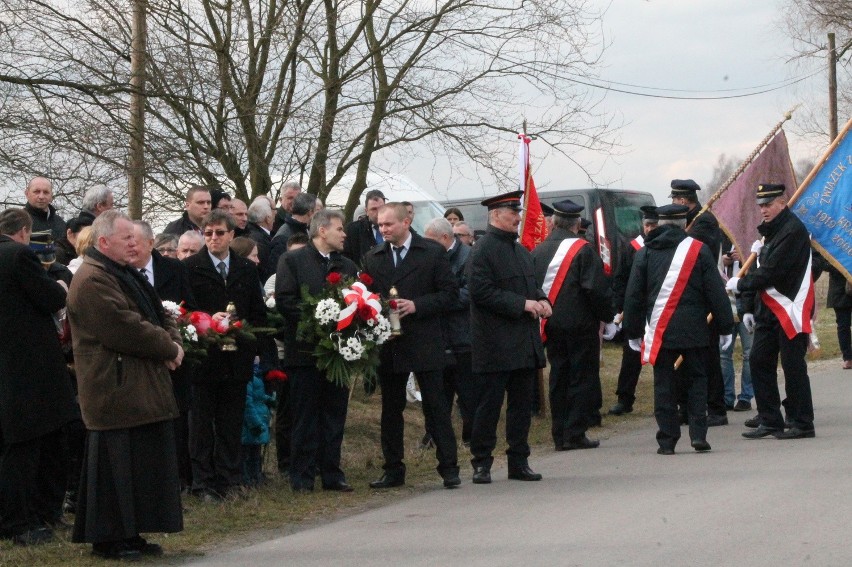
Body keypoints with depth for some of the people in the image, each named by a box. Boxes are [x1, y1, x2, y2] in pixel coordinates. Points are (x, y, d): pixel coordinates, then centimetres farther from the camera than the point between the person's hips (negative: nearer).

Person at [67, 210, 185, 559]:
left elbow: (158, 314, 20)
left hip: (140, 391, 10)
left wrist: (172, 340, -1)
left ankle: (129, 534, 18)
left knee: (143, 462, 11)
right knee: (117, 464, -6)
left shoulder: (124, 275, 18)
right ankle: (110, 539, 2)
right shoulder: (92, 281, -16)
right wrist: (168, 349, -12)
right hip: (116, 391, -10)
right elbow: (126, 327, -23)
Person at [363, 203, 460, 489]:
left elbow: (449, 293, -3)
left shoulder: (433, 253, -1)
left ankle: (449, 468, 3)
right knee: (390, 409, 8)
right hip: (387, 344, 4)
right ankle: (393, 470, 15)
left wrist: (416, 305, -15)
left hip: (424, 344, -4)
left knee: (436, 406, -2)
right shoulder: (373, 258, 11)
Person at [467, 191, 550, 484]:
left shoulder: (520, 250, 16)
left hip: (524, 343, 8)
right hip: (495, 345, -8)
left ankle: (519, 462, 17)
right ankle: (481, 464, 6)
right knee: (489, 405, -2)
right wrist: (522, 304, -19)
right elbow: (482, 292, -19)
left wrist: (542, 300, 4)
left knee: (522, 404, 10)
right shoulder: (483, 249, -11)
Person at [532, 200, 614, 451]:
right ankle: (575, 434, -3)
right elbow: (596, 288, -15)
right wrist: (607, 315, -2)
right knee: (582, 377, 1)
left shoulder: (538, 251, 5)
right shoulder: (582, 249, -12)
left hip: (551, 325, 5)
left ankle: (560, 435, 12)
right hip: (580, 324, -5)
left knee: (558, 378, 12)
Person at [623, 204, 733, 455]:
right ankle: (698, 434, 0)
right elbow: (716, 291, -1)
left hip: (659, 331, 1)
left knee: (664, 385, 5)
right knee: (697, 380, 10)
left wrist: (633, 332, 14)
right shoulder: (698, 250, -1)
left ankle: (667, 440, 4)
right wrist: (725, 328, 5)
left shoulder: (645, 253, 4)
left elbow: (633, 296, 7)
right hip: (694, 331, -1)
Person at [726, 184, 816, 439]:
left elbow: (772, 272, -20)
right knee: (759, 361, 8)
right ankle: (769, 422, 14)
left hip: (790, 309, -10)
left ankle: (802, 424, 3)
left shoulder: (793, 230, -15)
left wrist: (741, 283, -8)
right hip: (768, 310, 10)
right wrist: (750, 308, 15)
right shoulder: (770, 231, 17)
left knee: (793, 366, -5)